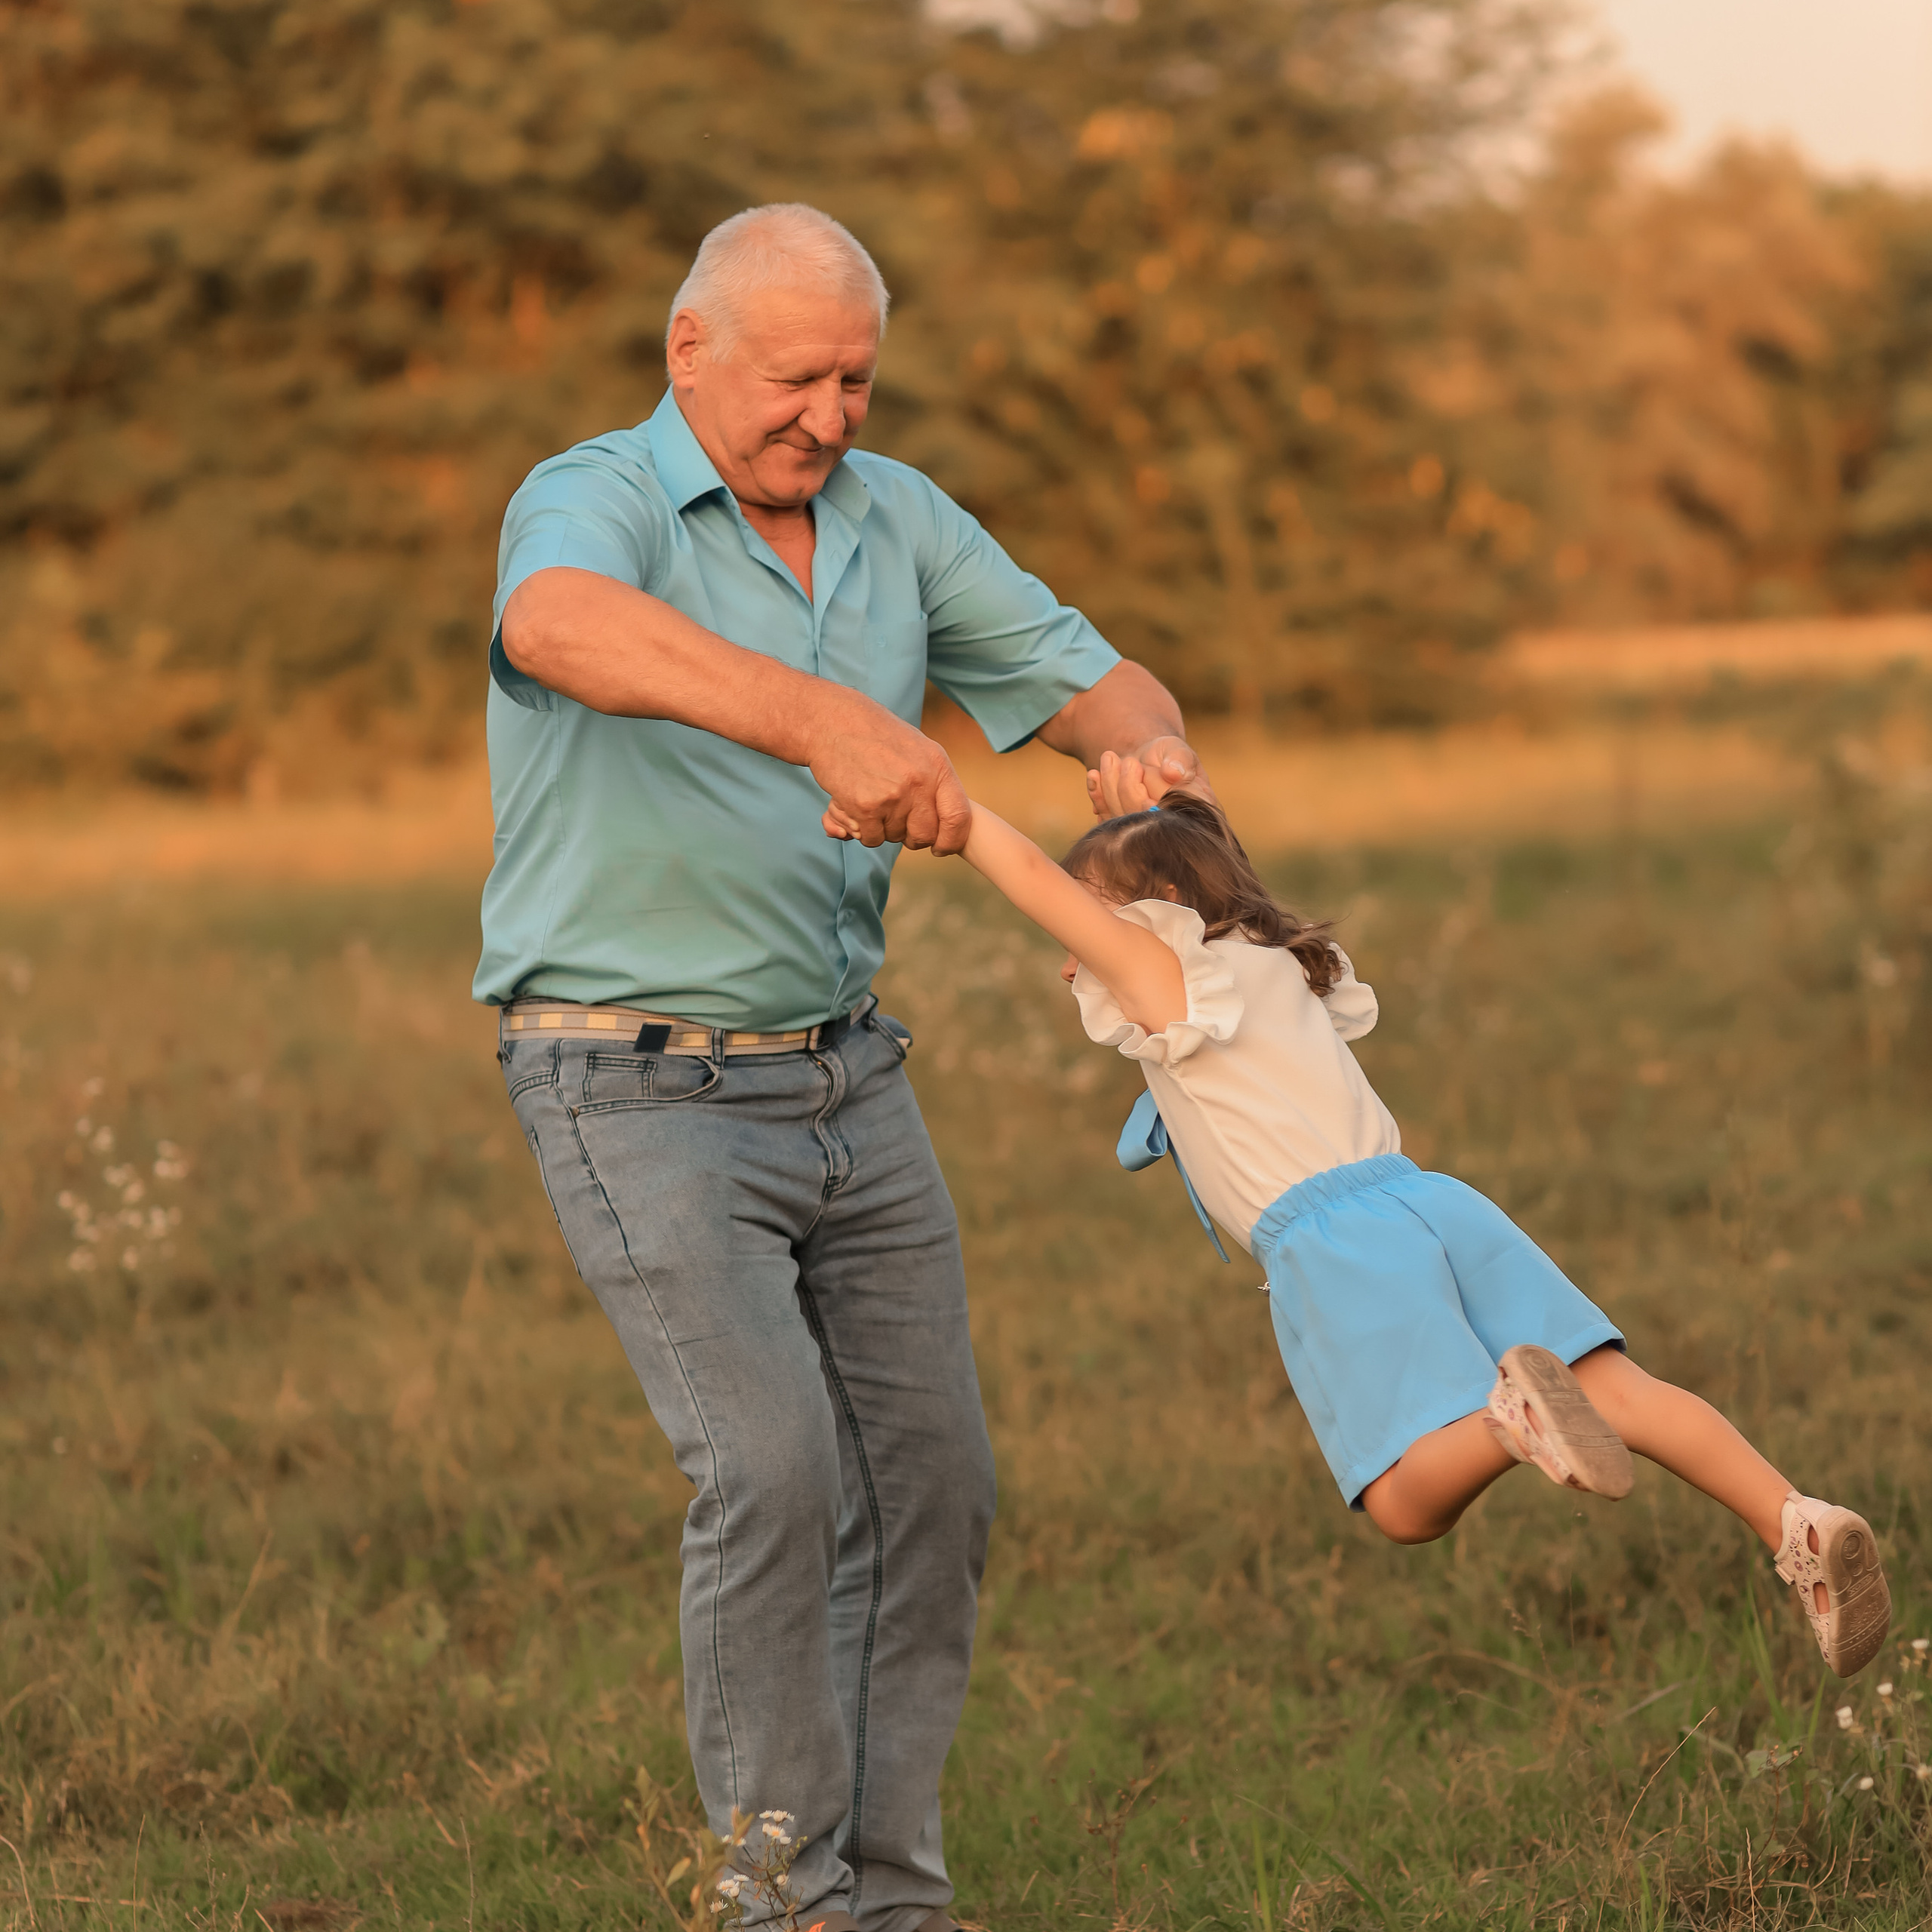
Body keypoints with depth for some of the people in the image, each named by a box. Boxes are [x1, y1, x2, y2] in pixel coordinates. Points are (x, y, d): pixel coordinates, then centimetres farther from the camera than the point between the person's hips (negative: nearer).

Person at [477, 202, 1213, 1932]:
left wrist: (1150, 753, -21)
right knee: (773, 1467, -19)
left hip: (843, 1078, 7)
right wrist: (830, 722, -57)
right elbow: (566, 628, -42)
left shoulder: (896, 519, 4)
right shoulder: (592, 508, -17)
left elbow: (1089, 681, 6)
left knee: (931, 1483, 5)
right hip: (638, 1092, -7)